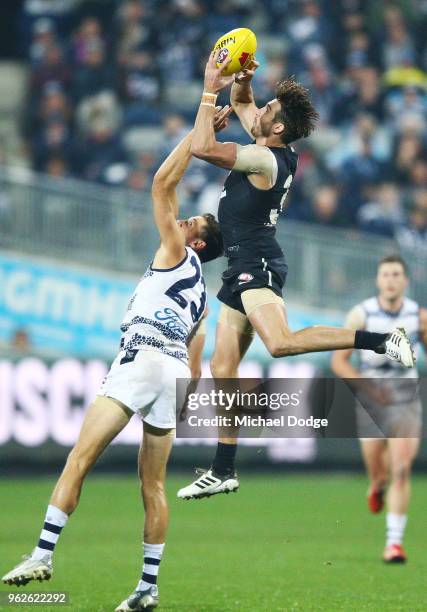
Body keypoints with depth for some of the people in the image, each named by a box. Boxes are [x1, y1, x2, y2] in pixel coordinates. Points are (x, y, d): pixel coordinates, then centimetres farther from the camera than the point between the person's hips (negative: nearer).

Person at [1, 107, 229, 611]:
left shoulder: (178, 254, 9)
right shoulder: (199, 292, 29)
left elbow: (163, 183, 5)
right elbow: (195, 365, 28)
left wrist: (201, 129, 10)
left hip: (144, 357, -9)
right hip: (177, 369, 9)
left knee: (80, 459, -14)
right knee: (152, 484, 9)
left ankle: (44, 553, -25)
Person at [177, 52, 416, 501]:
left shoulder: (265, 159, -16)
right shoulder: (271, 149, 10)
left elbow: (202, 147, -24)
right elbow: (241, 103, 26)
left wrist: (210, 91, -16)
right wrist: (241, 81, 4)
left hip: (257, 266, -10)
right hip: (244, 272, 10)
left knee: (280, 343, -33)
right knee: (223, 369, 9)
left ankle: (381, 342, -27)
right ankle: (223, 472, 12)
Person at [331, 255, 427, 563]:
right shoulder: (361, 315, -9)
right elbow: (339, 361, -7)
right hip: (371, 403, 0)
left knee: (401, 470, -14)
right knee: (378, 472, 8)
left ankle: (395, 541, -9)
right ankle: (378, 486, 48)